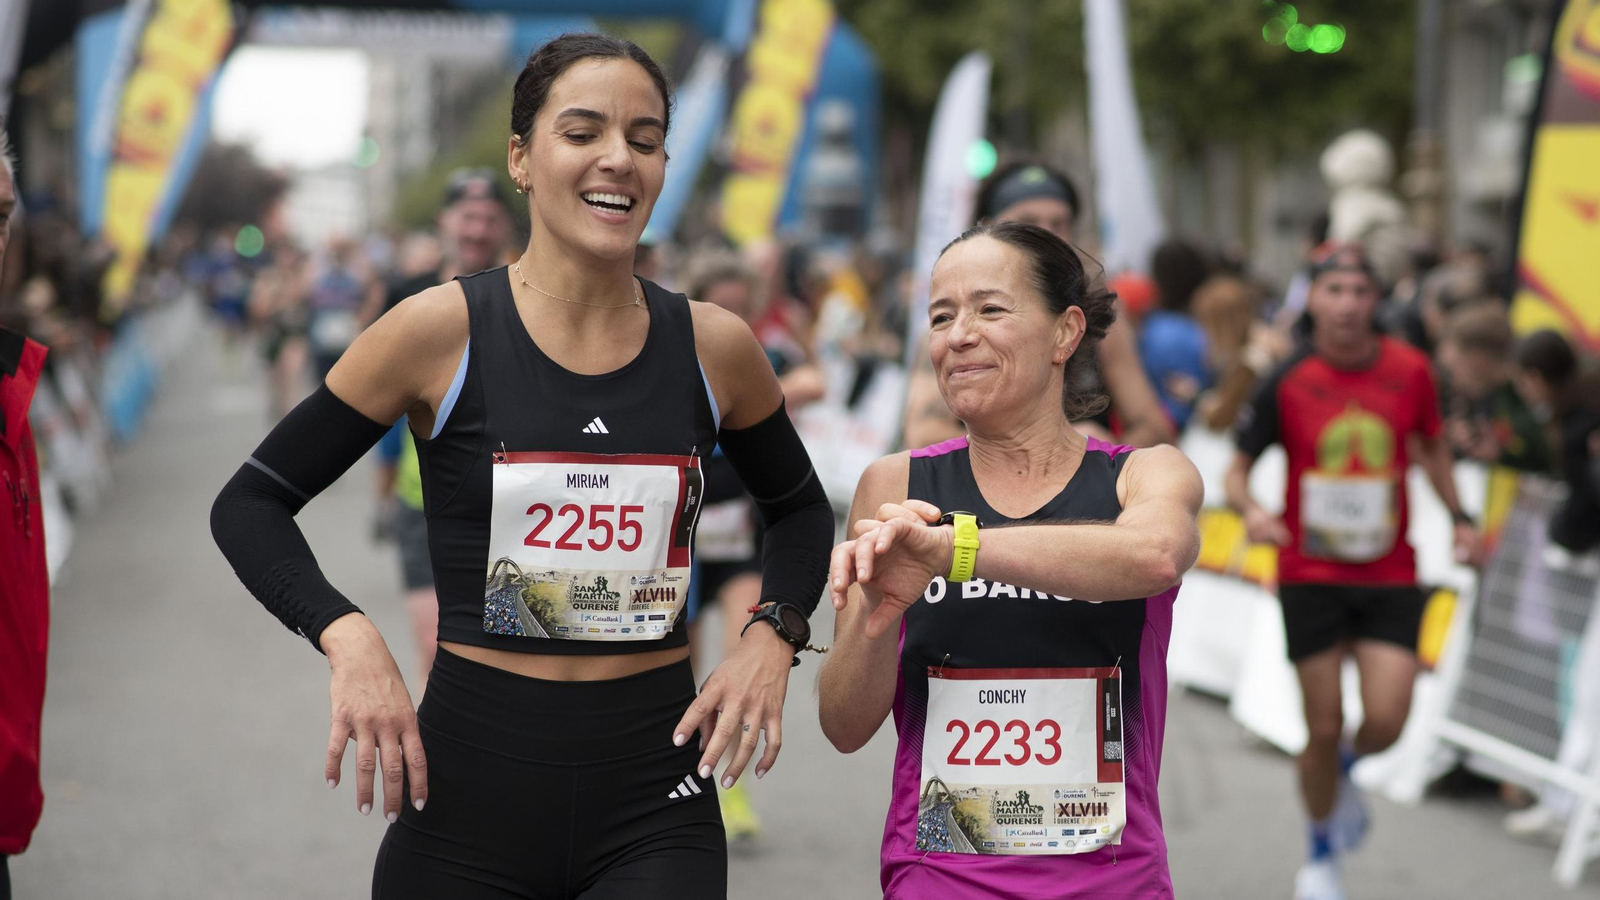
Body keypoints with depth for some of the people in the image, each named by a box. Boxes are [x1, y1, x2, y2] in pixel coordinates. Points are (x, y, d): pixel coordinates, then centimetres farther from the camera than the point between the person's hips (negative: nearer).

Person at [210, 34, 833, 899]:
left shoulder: (713, 348, 3)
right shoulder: (443, 331, -4)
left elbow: (798, 508, 22)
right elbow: (250, 503, 1)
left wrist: (773, 633, 3)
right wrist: (346, 637, -15)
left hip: (653, 813, 1)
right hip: (469, 792, -1)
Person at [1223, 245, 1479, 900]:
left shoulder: (1410, 371, -3)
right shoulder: (1286, 383, -9)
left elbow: (1432, 447, 15)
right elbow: (1238, 468, -2)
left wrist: (1459, 518, 6)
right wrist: (1249, 509, -23)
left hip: (1390, 578, 1)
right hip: (1311, 576, -1)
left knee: (1385, 720, -12)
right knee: (1323, 729, 1)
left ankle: (1345, 770, 27)